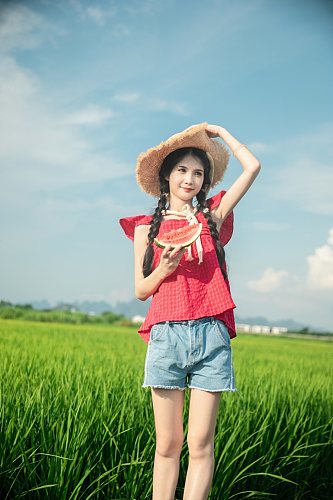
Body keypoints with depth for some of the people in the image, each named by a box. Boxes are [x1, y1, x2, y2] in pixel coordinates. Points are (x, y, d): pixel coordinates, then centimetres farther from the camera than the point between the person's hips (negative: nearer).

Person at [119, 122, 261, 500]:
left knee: (200, 443, -1)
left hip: (211, 335, 0)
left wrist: (217, 131, 16)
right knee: (168, 444, 2)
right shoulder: (147, 227, 11)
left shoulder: (212, 216, 12)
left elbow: (252, 167, 6)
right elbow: (141, 291, 10)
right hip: (166, 335, 0)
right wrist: (165, 268, -9)